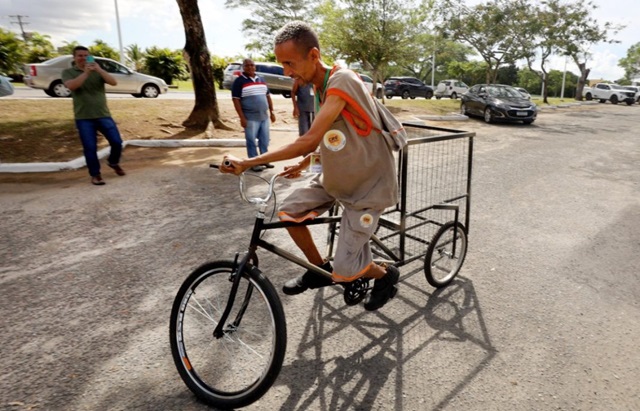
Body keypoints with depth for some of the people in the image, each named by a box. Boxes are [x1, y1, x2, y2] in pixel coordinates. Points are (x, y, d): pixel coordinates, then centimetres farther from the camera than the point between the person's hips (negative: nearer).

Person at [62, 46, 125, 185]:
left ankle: (114, 162, 26)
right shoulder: (68, 72, 4)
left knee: (117, 142, -1)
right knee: (90, 148, -3)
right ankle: (95, 175, 10)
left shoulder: (98, 71, 9)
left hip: (103, 115, 2)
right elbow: (71, 86, -17)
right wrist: (86, 72, -22)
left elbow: (114, 82, -7)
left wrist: (99, 70, -19)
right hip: (83, 118, -2)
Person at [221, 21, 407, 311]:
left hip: (367, 185, -8)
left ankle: (386, 276, 24)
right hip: (334, 178, 8)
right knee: (288, 212, -1)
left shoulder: (341, 82, -26)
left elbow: (308, 141, -33)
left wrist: (247, 163, -30)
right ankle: (319, 270, 21)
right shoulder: (319, 86, 3)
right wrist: (306, 162, 7)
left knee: (344, 270, -9)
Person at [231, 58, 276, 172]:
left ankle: (264, 160, 23)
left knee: (265, 140, 11)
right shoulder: (239, 81, -6)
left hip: (264, 116, 6)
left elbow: (268, 96, 18)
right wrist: (242, 118, -16)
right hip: (250, 118, -6)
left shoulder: (261, 79, 13)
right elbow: (236, 100, -10)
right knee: (251, 141, 0)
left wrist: (271, 112, 13)